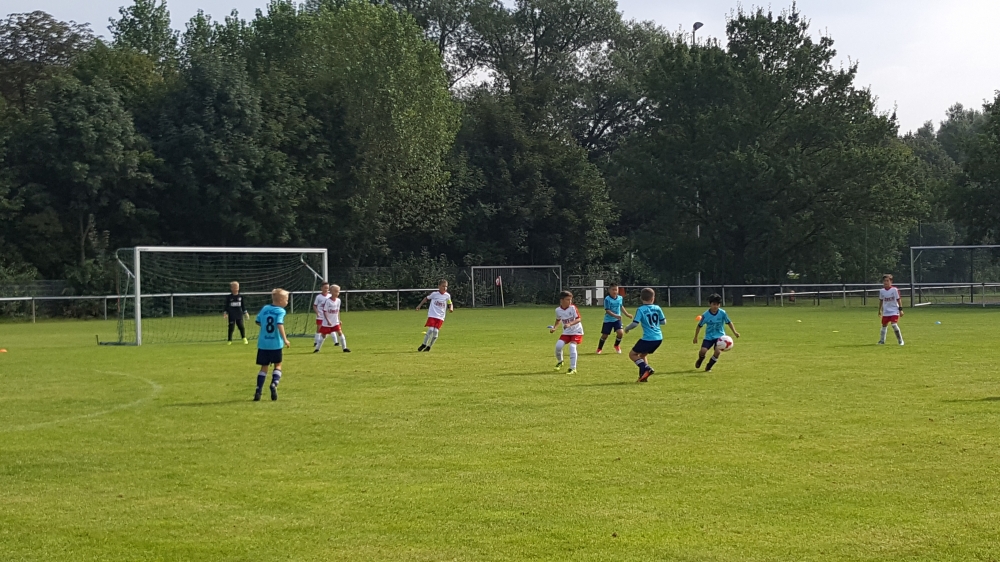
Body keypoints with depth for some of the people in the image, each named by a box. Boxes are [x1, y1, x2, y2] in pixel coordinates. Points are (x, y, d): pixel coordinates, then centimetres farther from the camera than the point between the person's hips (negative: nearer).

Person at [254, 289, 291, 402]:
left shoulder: (264, 308, 7)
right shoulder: (280, 311, -9)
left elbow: (258, 322, 13)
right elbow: (280, 325, -22)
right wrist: (285, 339, -22)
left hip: (263, 344, 4)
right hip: (276, 344, -4)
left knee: (264, 367, 11)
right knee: (277, 365, 13)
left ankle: (258, 391, 4)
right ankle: (274, 384, -10)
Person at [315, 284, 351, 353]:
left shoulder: (338, 300, 1)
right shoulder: (327, 301, -16)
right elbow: (324, 312, -14)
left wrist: (339, 320, 9)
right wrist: (328, 321, -19)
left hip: (335, 322, 4)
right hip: (327, 322, -4)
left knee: (340, 332, -9)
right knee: (323, 335, 4)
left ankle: (345, 348, -3)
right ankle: (317, 348, 20)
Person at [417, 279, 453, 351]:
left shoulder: (447, 296, 3)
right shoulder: (434, 294, -3)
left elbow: (450, 304, 13)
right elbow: (426, 298, 11)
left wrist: (451, 308, -9)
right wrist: (420, 305, 11)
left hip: (440, 317, 2)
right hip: (432, 315, -2)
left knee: (436, 331, -7)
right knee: (430, 329, -15)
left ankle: (429, 346, 9)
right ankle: (424, 345, 2)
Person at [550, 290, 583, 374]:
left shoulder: (573, 307, -18)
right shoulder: (558, 310, -6)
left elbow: (579, 319, -25)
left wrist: (570, 324, -38)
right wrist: (554, 328, 0)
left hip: (576, 331, -4)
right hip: (566, 332, 4)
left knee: (572, 346, -22)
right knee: (558, 345, -14)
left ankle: (573, 369, -15)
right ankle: (560, 361, 17)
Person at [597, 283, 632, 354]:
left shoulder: (620, 298, -2)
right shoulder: (607, 299, -18)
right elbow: (607, 311, -22)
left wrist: (627, 314, 20)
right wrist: (615, 315, -34)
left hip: (617, 320, 3)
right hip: (608, 320, -3)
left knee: (620, 332, -14)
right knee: (605, 335, 3)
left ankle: (617, 345, 16)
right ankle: (599, 348, 26)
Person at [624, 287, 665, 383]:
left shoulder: (640, 310, -10)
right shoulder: (657, 308, 5)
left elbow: (635, 324, -15)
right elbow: (663, 322, 13)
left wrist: (627, 328, 5)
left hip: (648, 339, -6)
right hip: (659, 338, 6)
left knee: (632, 354, 8)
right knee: (642, 355, 25)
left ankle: (646, 369, -10)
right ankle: (643, 376, 16)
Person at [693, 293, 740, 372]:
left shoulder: (722, 313, -11)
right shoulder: (705, 315, -12)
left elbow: (729, 322, 3)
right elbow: (699, 326, 1)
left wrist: (735, 332, -4)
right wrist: (695, 337, 7)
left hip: (720, 336, 0)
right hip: (709, 336, 0)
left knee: (718, 351, -22)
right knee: (703, 351, -17)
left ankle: (708, 367, 2)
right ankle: (700, 360, 22)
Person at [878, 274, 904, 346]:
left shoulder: (894, 290, -10)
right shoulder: (881, 291, 2)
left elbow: (898, 299, -6)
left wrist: (900, 309, -8)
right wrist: (879, 310, 18)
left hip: (894, 311, -5)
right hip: (886, 312, 5)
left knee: (894, 325, -17)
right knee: (884, 325, 9)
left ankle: (900, 340, -4)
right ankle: (882, 341, 23)